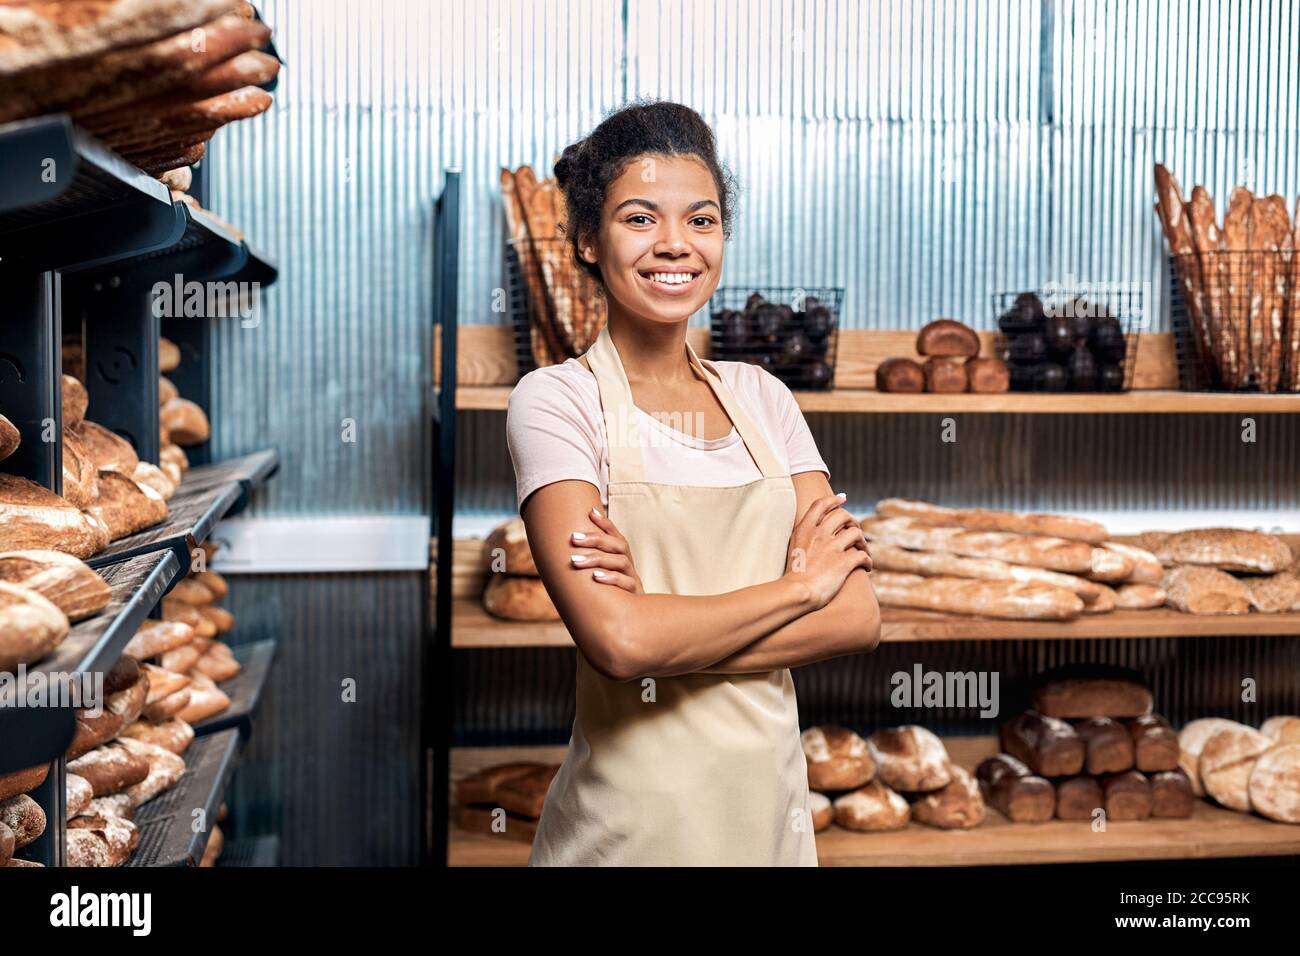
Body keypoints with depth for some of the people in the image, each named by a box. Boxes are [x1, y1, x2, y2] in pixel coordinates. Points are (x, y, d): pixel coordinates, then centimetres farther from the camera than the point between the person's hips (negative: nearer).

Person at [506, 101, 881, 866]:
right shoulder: (558, 400, -9)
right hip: (633, 821, -4)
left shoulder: (761, 397, 5)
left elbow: (857, 618, -4)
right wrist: (798, 585, -10)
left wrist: (669, 621, -16)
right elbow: (618, 638, -22)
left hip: (775, 805, 4)